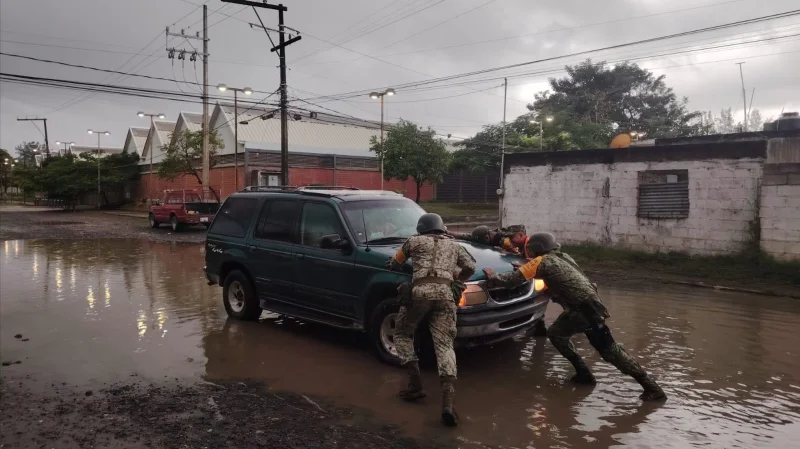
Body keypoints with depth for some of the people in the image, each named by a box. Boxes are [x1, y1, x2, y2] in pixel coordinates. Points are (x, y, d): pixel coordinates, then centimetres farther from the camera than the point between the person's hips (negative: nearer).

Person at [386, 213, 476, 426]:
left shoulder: (414, 241, 21)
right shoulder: (453, 245, 28)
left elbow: (396, 262, 32)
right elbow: (471, 266, 25)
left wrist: (392, 263, 55)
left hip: (420, 291, -2)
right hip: (445, 294, 2)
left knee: (402, 335, 19)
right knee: (444, 345, -3)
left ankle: (416, 384, 8)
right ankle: (448, 403, -21)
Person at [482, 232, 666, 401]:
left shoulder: (541, 261, -1)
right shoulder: (563, 257, 23)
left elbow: (516, 278, -4)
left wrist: (493, 278, 9)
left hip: (582, 309, -9)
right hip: (590, 305, 9)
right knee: (555, 333, 16)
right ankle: (584, 373, 15)